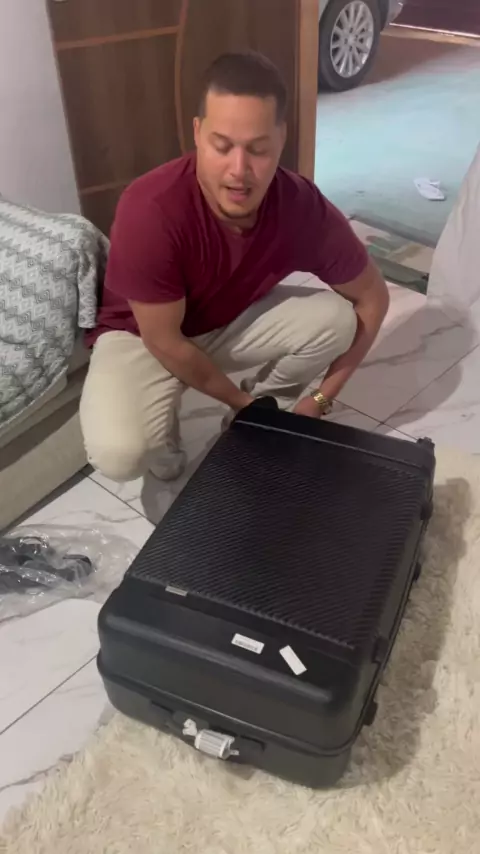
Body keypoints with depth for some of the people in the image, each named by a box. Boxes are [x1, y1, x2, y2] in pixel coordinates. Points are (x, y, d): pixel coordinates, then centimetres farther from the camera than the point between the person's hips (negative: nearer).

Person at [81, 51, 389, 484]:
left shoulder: (306, 209, -23)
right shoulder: (151, 211, -35)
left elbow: (373, 297, -8)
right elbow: (164, 339, -24)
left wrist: (321, 398, -8)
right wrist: (240, 401, -12)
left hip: (232, 319, 4)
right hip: (141, 333, -3)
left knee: (335, 318, -20)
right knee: (119, 452, -30)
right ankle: (165, 447, 8)